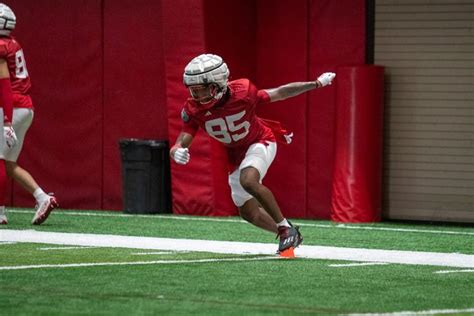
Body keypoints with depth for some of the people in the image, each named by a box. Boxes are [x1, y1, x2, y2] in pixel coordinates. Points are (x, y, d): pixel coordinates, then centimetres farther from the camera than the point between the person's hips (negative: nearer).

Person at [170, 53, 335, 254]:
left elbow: (278, 94, -17)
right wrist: (177, 152, -53)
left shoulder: (242, 93, -31)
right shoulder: (193, 110, -23)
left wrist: (317, 84, -11)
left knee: (248, 181, -34)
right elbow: (181, 144, -27)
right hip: (236, 154, 5)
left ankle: (286, 228, -20)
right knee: (249, 213, 9)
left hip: (260, 142, -5)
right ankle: (289, 236, 32)